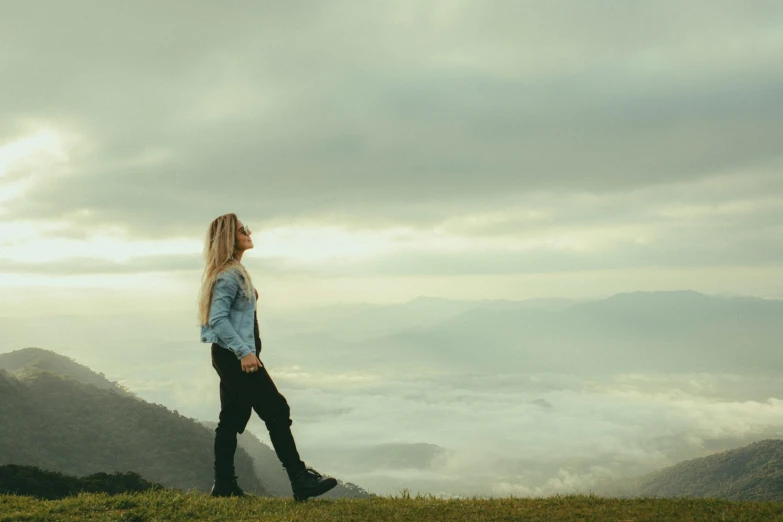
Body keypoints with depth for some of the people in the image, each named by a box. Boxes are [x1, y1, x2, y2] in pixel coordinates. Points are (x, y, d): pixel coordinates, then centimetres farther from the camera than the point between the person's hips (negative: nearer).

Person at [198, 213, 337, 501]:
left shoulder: (234, 272, 17)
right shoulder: (229, 275, -15)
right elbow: (218, 319, -23)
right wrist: (244, 352, -28)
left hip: (232, 357, 11)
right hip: (234, 356, -11)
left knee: (232, 419, 10)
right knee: (276, 411, -8)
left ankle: (224, 485, 13)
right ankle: (300, 478, -6)